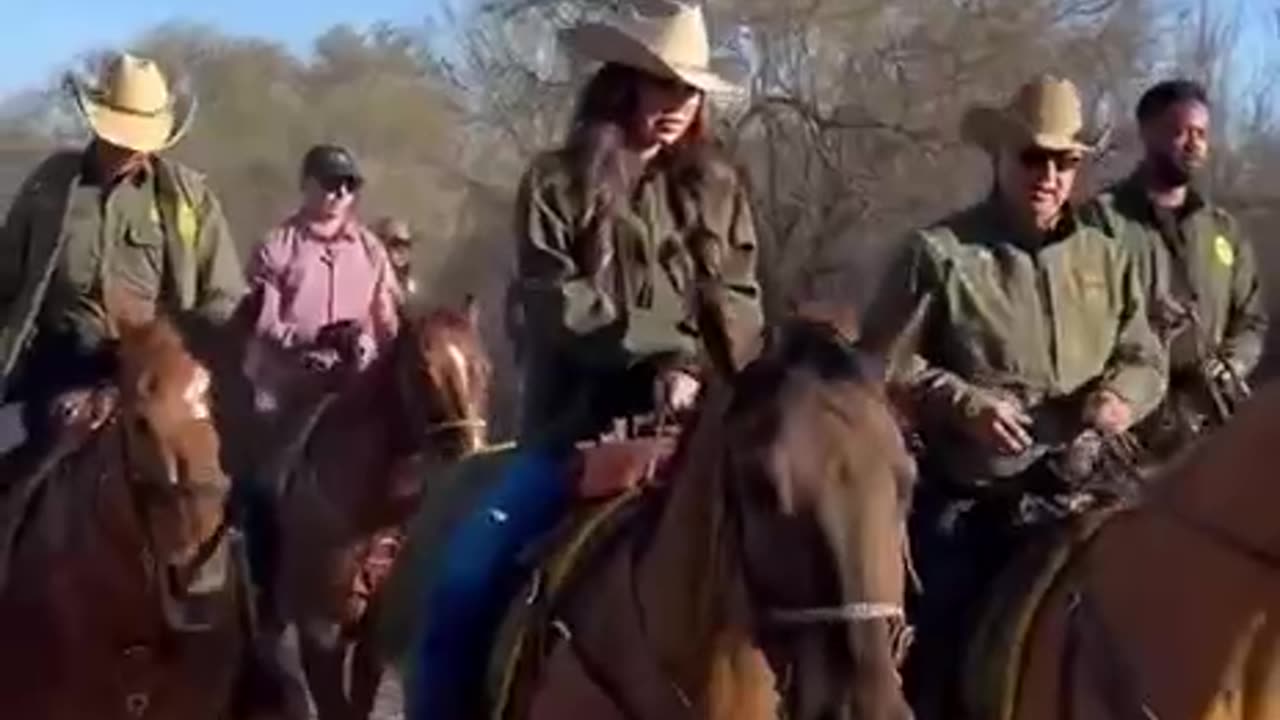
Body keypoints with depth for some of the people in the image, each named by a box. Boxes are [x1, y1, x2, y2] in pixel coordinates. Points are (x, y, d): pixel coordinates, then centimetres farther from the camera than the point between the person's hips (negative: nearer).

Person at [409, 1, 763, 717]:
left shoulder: (719, 191, 11)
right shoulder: (558, 183, 2)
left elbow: (741, 307, 3)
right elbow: (554, 307, -8)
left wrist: (692, 367, -18)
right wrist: (678, 335, -13)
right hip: (573, 435, -2)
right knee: (466, 583, -15)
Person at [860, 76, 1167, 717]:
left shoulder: (1107, 258, 9)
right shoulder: (941, 253, -5)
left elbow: (1146, 358, 14)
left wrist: (1121, 393, -9)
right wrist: (963, 403, -19)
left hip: (1072, 502, 4)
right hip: (961, 506, -4)